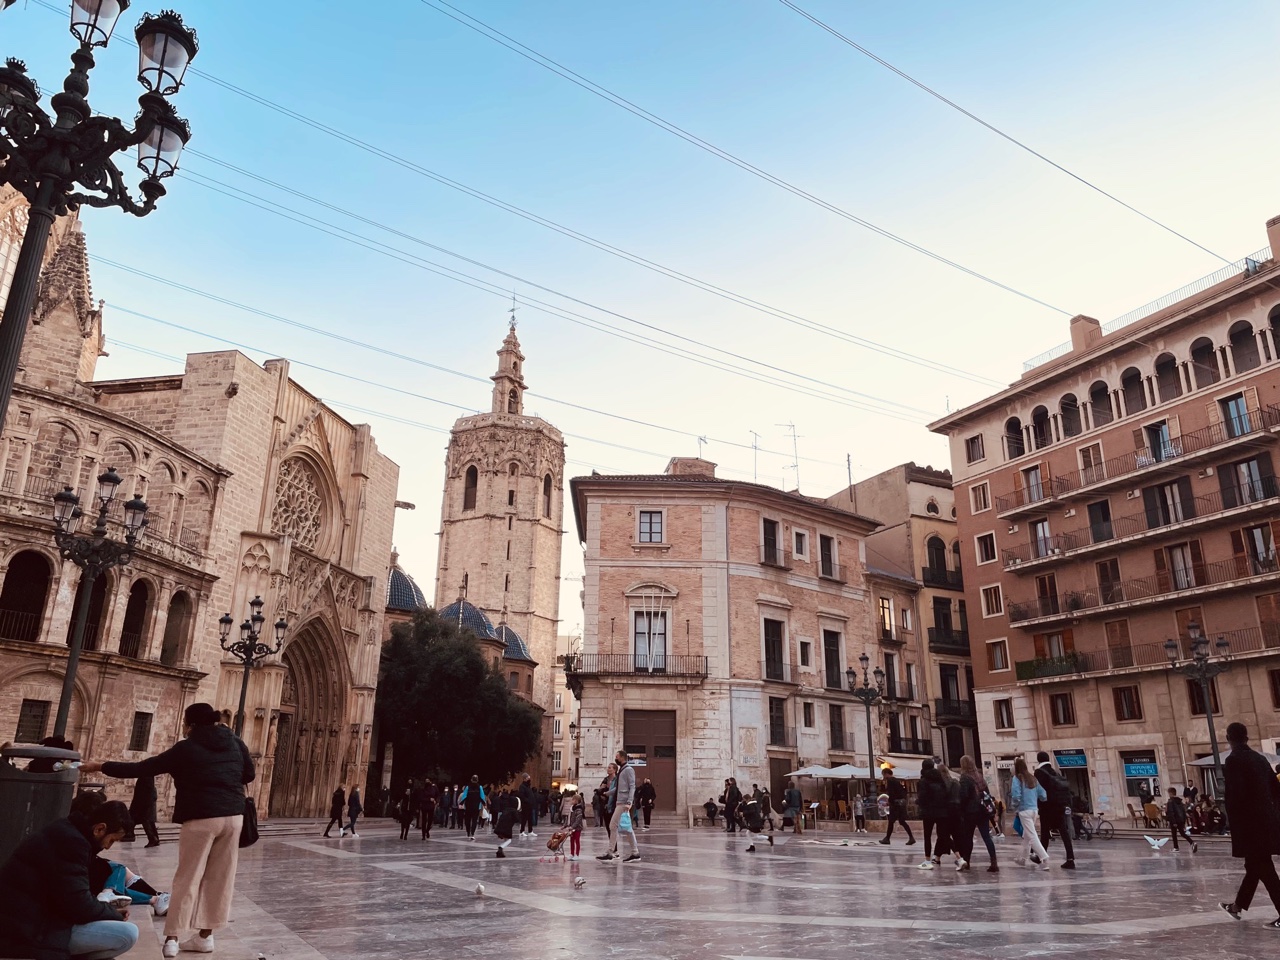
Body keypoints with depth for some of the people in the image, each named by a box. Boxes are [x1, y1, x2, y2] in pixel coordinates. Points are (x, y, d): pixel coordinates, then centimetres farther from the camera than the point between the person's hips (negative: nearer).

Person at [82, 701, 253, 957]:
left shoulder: (185, 749, -4)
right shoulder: (235, 742, 6)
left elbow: (141, 768, -1)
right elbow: (250, 774, 13)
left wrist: (99, 767, 8)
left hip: (201, 819, -4)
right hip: (233, 815, 4)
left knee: (188, 879, 5)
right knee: (220, 878, 10)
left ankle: (172, 938, 4)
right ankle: (205, 936, 16)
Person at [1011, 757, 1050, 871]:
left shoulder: (1017, 778, -9)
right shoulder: (1033, 778, 7)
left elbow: (1016, 796, -17)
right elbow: (1043, 795, 6)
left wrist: (1015, 808, -2)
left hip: (1024, 810, -7)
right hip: (1034, 809, 7)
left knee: (1032, 836, -4)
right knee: (1026, 835, 19)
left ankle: (1045, 859, -16)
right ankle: (1023, 859, 31)